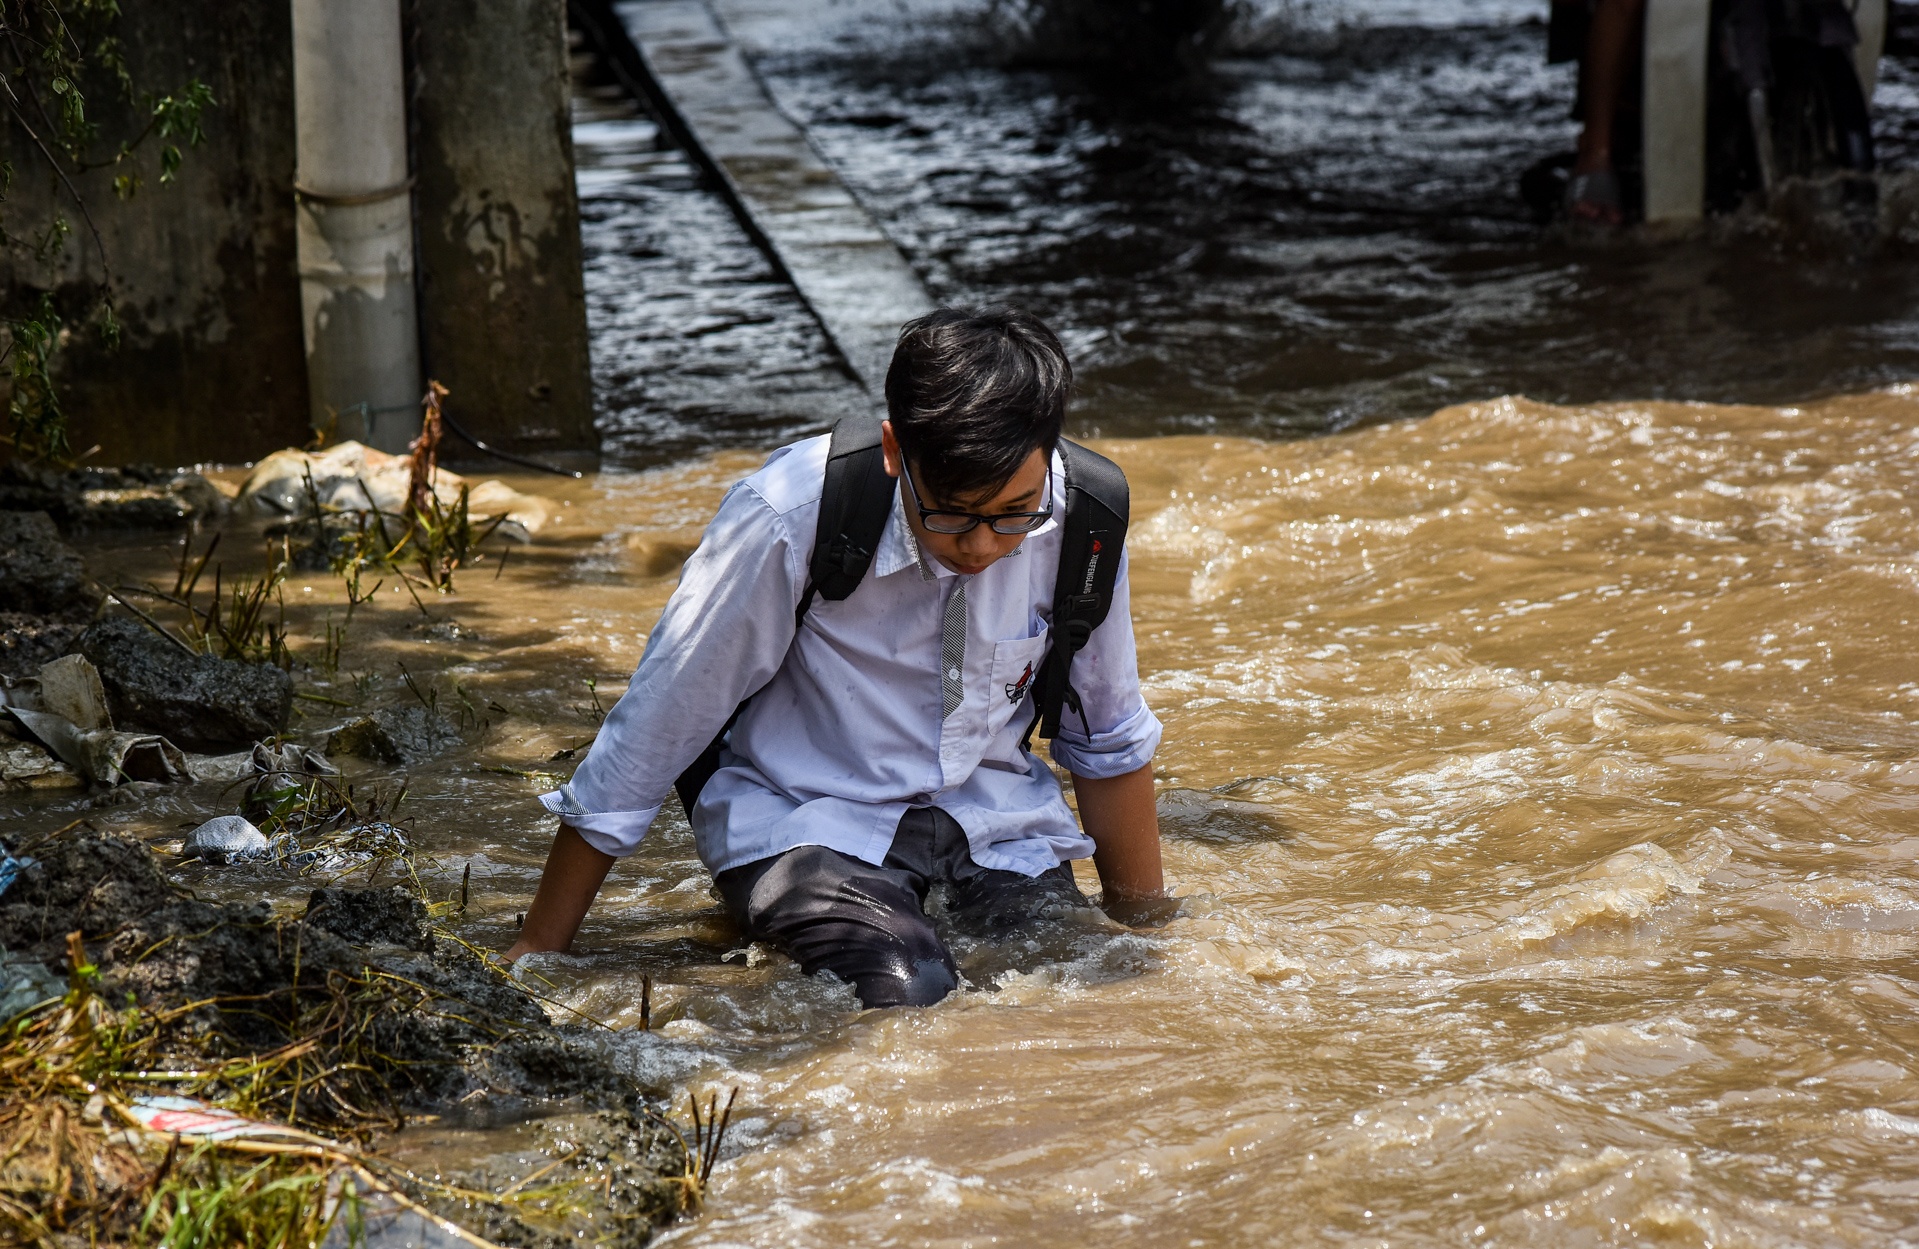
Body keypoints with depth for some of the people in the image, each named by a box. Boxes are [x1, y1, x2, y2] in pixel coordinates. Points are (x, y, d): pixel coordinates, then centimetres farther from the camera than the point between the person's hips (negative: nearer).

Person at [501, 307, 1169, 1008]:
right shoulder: (789, 520, -24)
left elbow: (1110, 743, 6)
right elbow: (647, 737, -13)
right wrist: (536, 956, -6)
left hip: (992, 819, 4)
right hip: (811, 820, -4)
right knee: (906, 1001, -30)